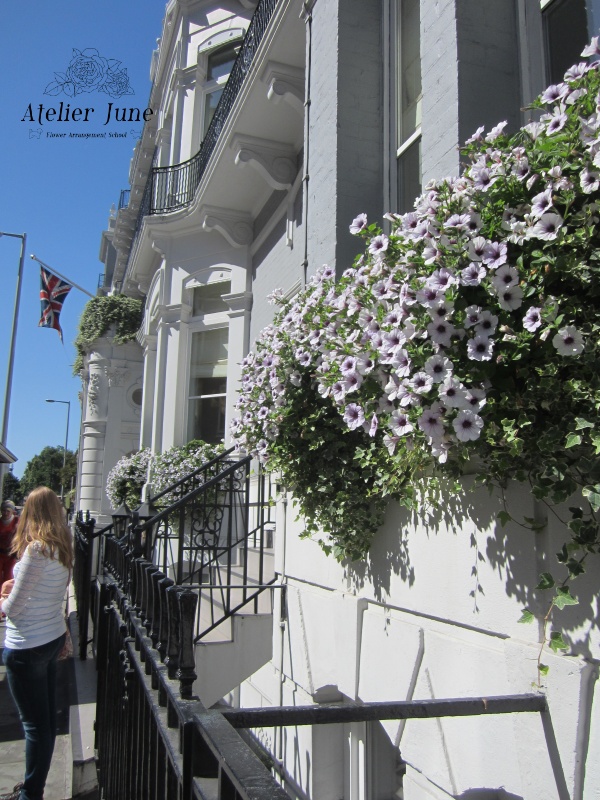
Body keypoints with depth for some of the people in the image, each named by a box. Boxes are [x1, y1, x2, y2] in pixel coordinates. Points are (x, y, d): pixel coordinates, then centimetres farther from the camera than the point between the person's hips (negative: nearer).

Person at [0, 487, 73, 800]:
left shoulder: (36, 549, -21)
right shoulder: (62, 548, 3)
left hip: (27, 647, -8)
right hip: (53, 637, 8)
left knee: (34, 722, 6)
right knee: (46, 718, 19)